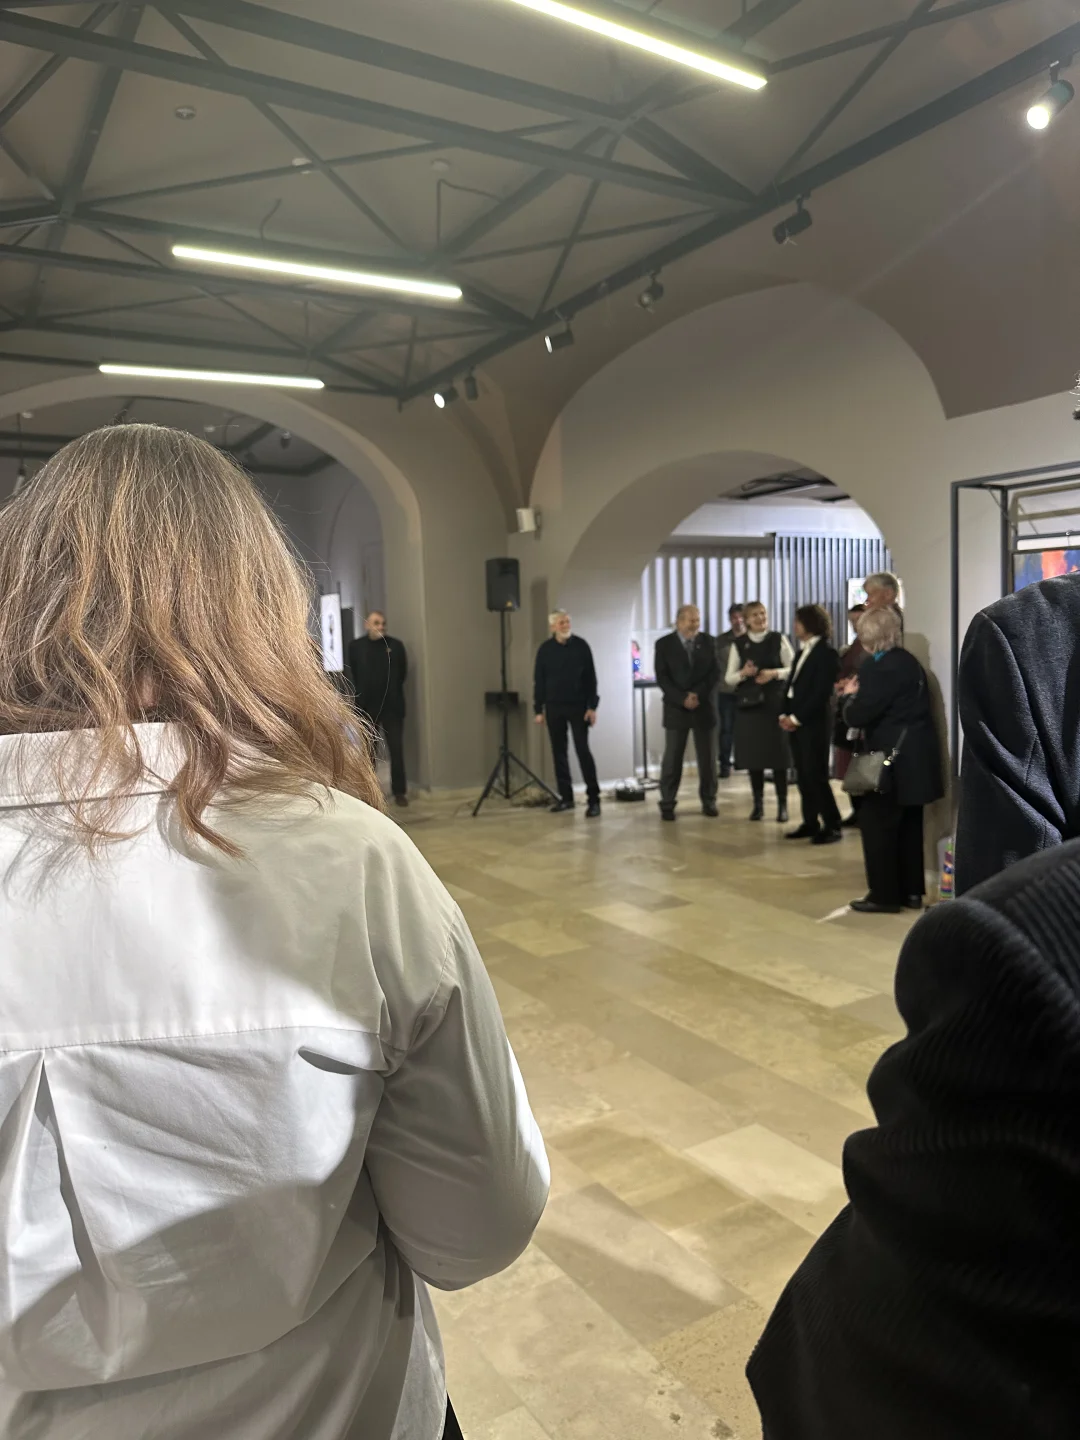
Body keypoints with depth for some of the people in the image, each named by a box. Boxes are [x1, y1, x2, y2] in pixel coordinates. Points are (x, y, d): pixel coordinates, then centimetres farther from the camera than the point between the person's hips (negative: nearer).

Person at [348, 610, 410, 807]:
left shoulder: (396, 646, -2)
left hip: (392, 706, -1)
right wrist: (363, 693, 12)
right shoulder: (356, 646, 0)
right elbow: (354, 674, 9)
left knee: (396, 750, -1)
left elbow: (402, 673, 6)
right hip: (366, 706, 1)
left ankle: (399, 791, 8)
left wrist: (392, 692, 10)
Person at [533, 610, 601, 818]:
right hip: (553, 707, 3)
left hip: (578, 706, -2)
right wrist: (538, 710, 2)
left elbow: (591, 678, -1)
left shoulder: (581, 646, -2)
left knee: (583, 750, -6)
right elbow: (538, 681, 6)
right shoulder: (545, 649, 2)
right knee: (559, 752, 6)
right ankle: (566, 797, 15)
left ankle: (593, 799, -3)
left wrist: (592, 706, -8)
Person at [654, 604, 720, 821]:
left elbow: (714, 673, 1)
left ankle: (709, 801, 16)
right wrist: (682, 698, -15)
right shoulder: (664, 644, 0)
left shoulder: (708, 642, 7)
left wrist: (698, 695, -13)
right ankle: (667, 803, 6)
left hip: (704, 706, 2)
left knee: (707, 757, 5)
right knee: (672, 758, -2)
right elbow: (662, 677, -5)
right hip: (676, 708, -2)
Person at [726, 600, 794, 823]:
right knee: (753, 754, 5)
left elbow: (794, 669, 1)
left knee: (778, 753, -1)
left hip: (775, 702, -2)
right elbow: (729, 678, 5)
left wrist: (775, 673, -16)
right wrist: (743, 673, -14)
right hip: (748, 703, 2)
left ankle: (782, 804, 8)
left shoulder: (779, 639, 1)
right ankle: (758, 804, 16)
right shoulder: (739, 644, 5)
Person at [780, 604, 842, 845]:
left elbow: (821, 692, -17)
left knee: (816, 776, -7)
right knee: (803, 776, 9)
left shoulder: (826, 652, -9)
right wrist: (785, 715, 2)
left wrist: (796, 718, -16)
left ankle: (832, 826, 1)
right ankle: (810, 823, 16)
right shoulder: (803, 652, 18)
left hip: (814, 723, -8)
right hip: (795, 722, 8)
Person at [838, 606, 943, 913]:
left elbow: (857, 716, -18)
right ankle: (911, 891, 20)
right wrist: (860, 695, 13)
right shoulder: (909, 662, 13)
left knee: (877, 824, -1)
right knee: (908, 825, 14)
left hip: (895, 757, -9)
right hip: (913, 756, 9)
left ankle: (884, 894, 3)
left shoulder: (879, 667, -17)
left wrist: (851, 696, 1)